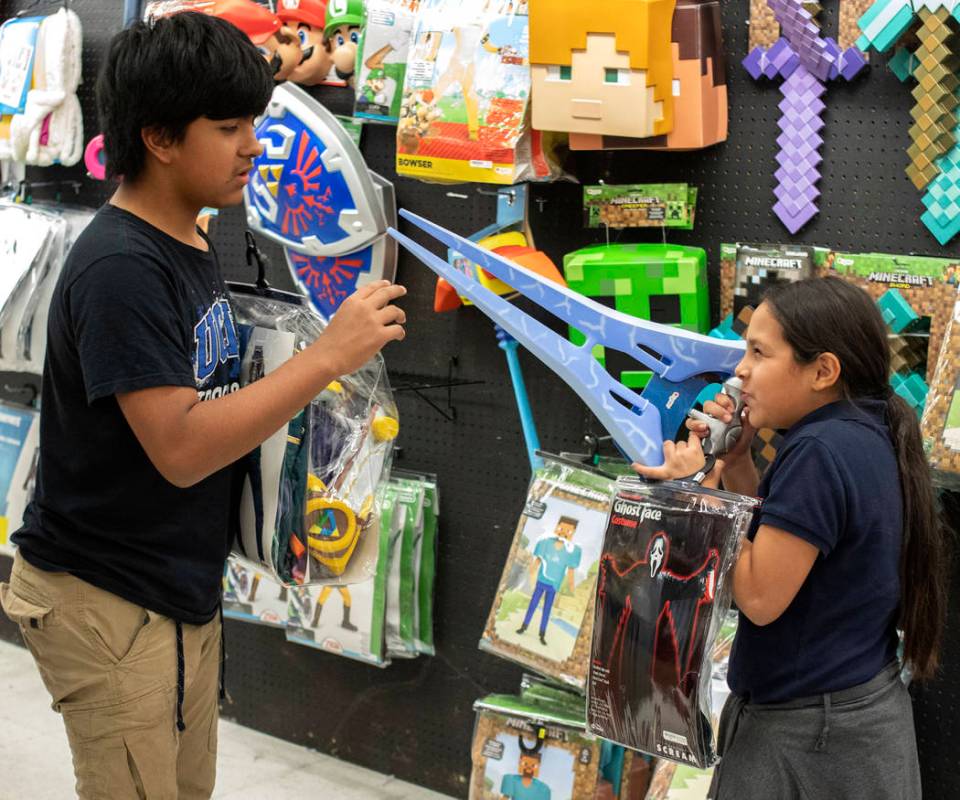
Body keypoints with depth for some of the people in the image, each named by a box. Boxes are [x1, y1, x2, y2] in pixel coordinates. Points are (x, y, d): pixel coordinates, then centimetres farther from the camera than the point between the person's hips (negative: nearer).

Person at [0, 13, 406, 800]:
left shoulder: (192, 245, 8)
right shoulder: (120, 268, -22)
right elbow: (179, 449, -27)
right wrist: (330, 354, -26)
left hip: (183, 589, 9)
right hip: (111, 606, -9)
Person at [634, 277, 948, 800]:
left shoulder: (818, 451, -24)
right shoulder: (866, 437, 6)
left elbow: (761, 597, -24)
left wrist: (701, 491, -16)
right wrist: (735, 462, 1)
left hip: (808, 729, -9)